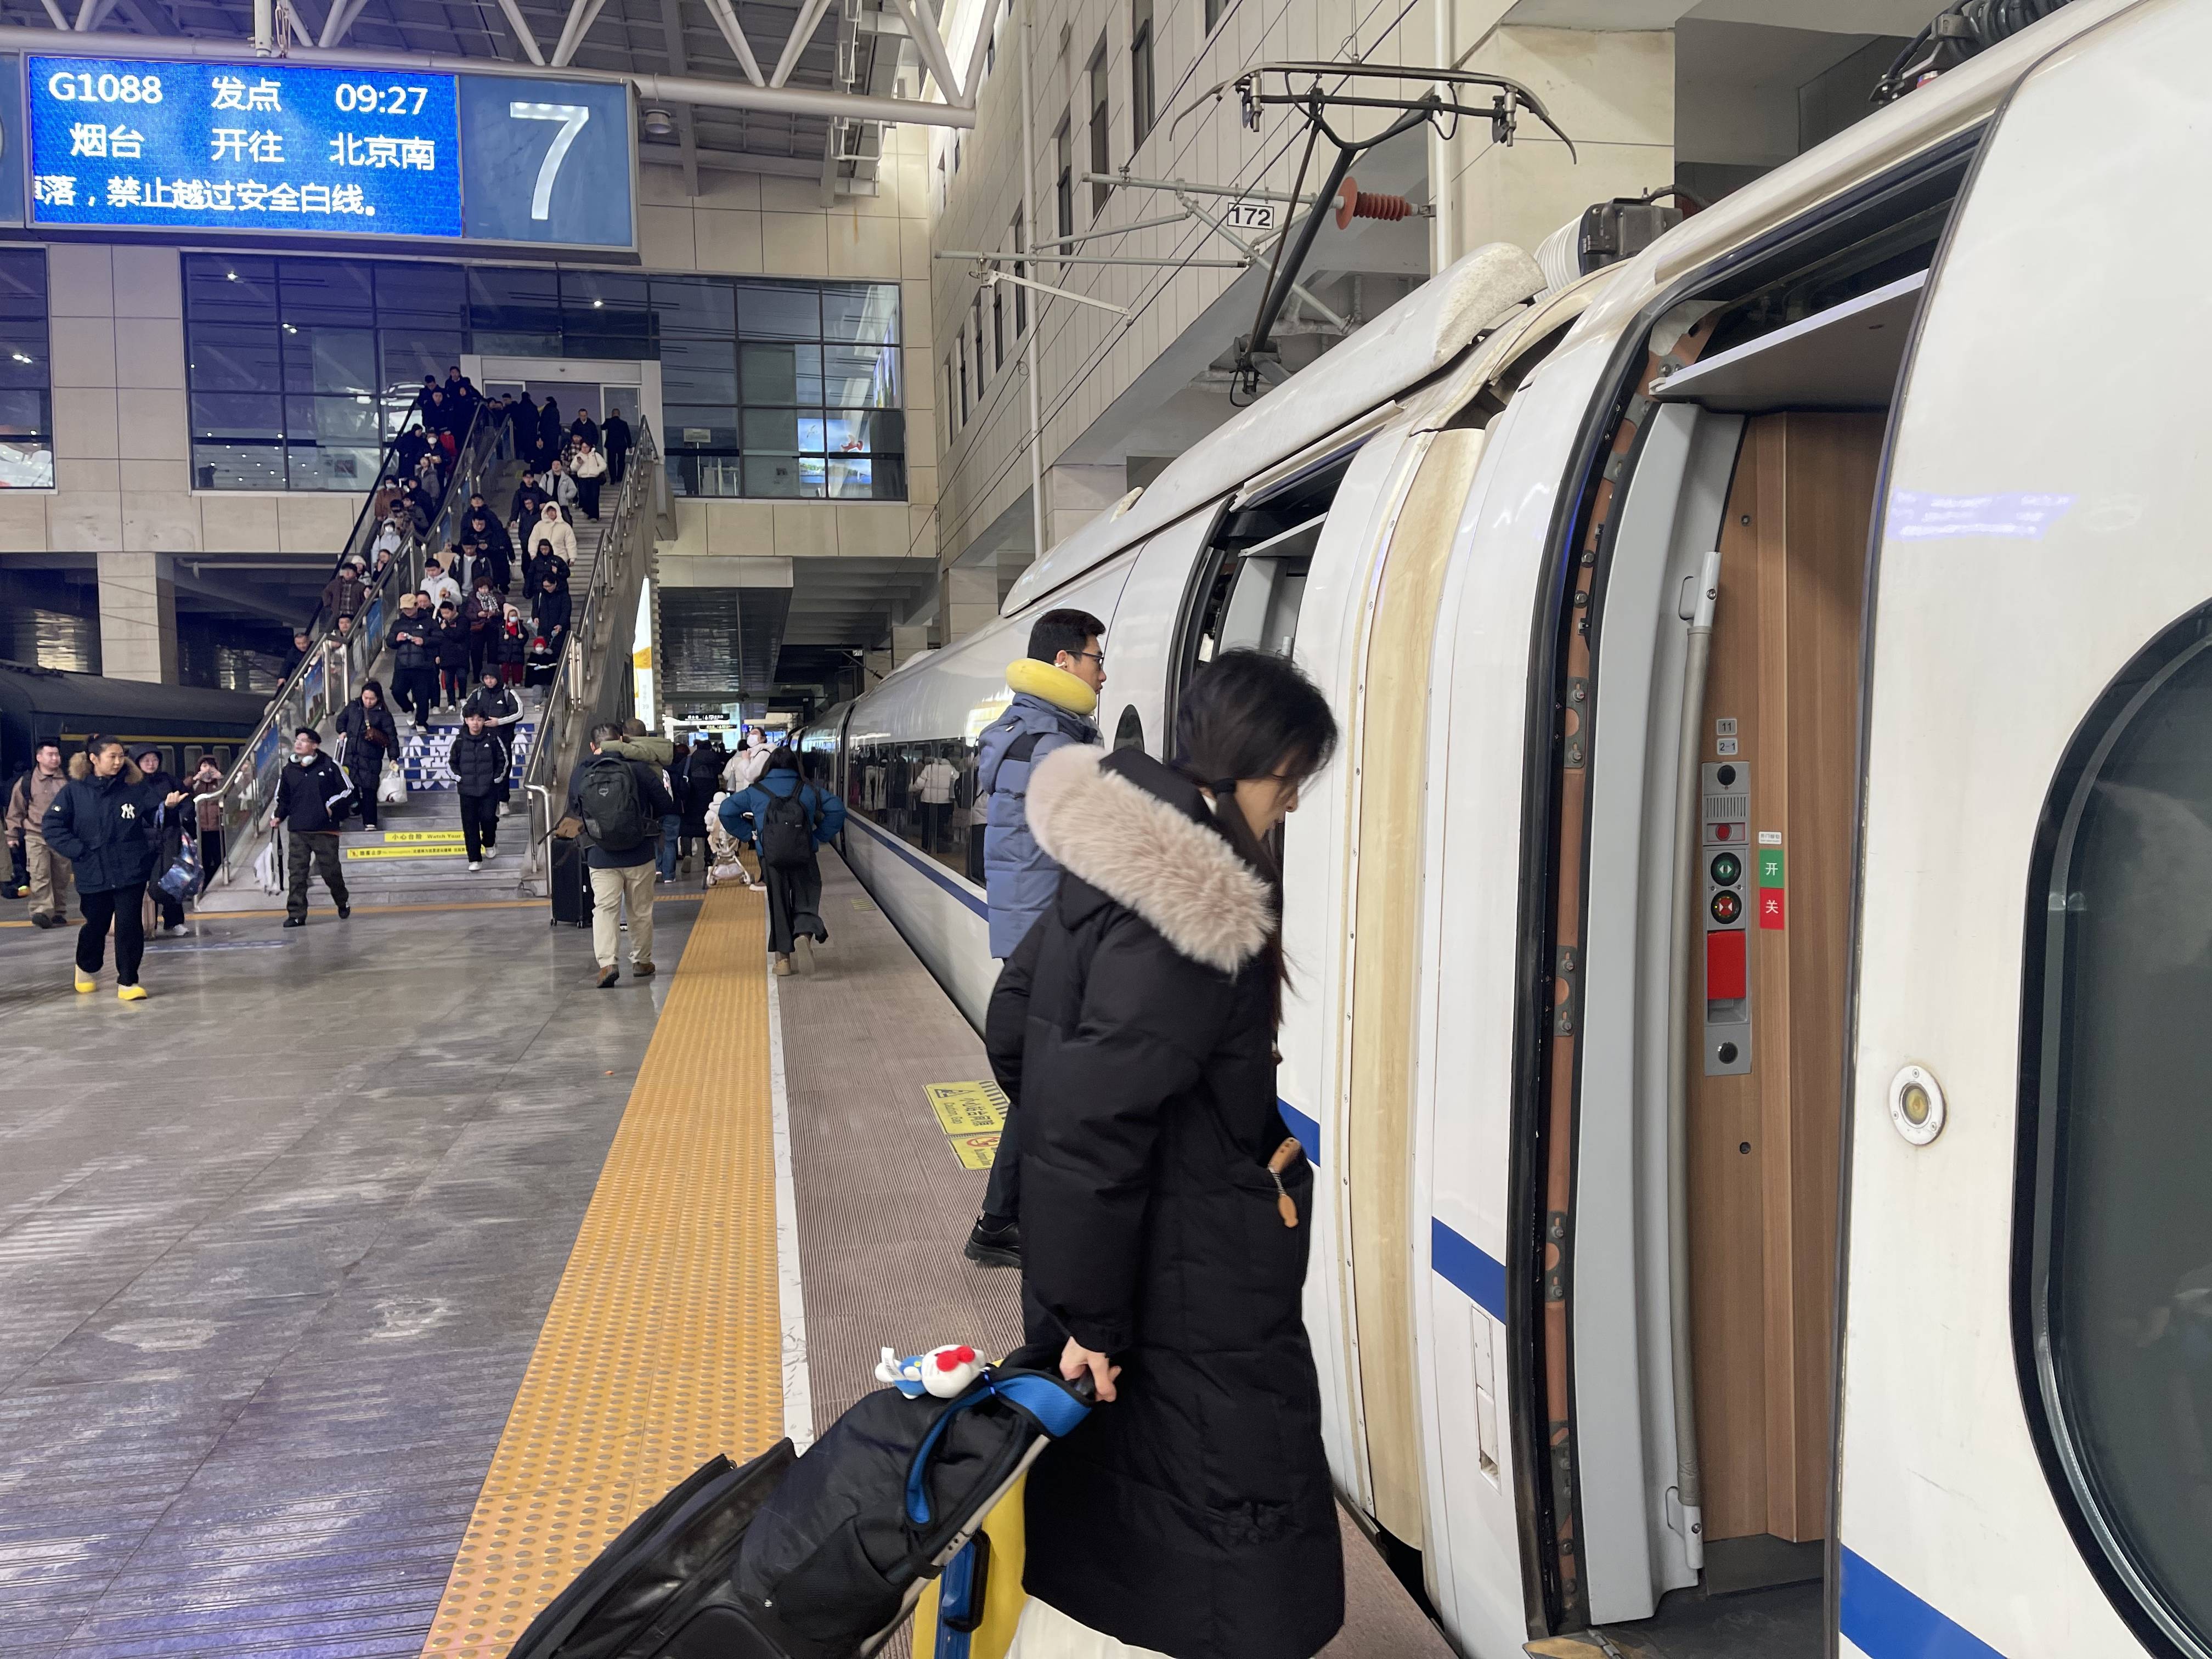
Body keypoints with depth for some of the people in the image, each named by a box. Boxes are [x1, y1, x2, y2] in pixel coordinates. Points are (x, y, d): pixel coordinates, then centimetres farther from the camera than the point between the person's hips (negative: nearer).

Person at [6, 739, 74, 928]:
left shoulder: (68, 781, 6)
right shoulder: (26, 782, 1)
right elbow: (16, 811, 7)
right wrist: (13, 835, 6)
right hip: (36, 836, -2)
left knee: (61, 877, 8)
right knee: (39, 875, -15)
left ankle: (60, 912, 17)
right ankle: (42, 911, -20)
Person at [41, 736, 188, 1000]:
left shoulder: (135, 788, -1)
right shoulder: (74, 791, -3)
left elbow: (155, 815, -1)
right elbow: (51, 825, -1)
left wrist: (167, 806, -23)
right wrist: (78, 851, -8)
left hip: (131, 872, 0)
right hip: (93, 875, 0)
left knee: (129, 925, -3)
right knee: (97, 925, 16)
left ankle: (128, 982, 6)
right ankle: (86, 968, 44)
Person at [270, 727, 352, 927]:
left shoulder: (329, 766, 0)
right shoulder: (288, 772, 11)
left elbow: (348, 791, 4)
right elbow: (283, 799, 20)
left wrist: (332, 806, -7)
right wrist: (278, 816, 4)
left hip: (325, 830, -3)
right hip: (298, 831, 3)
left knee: (331, 871, 3)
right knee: (297, 874, -3)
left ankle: (343, 902, 29)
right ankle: (296, 915, 0)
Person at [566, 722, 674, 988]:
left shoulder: (580, 775, -2)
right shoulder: (638, 769, -8)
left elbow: (575, 812, 13)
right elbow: (667, 806, -3)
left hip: (600, 857, 1)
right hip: (639, 856, -1)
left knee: (604, 908, 2)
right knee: (641, 911, 13)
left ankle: (606, 963, -14)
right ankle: (641, 961, 24)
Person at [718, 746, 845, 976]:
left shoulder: (755, 792, 10)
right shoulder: (808, 790, 10)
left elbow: (726, 811, 3)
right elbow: (836, 809, 4)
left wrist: (747, 834, 11)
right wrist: (821, 835, 10)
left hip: (771, 857, 1)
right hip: (804, 855, 0)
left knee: (778, 905, 11)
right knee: (806, 900, 4)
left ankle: (783, 958, 12)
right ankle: (805, 934, -27)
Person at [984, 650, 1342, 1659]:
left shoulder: (1117, 856, 3)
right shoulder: (1190, 907, -25)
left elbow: (1013, 1025, 11)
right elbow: (1098, 1120, -26)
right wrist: (1089, 1314, -19)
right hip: (1184, 1280, -9)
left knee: (1099, 1490, 23)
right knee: (1228, 1522, 7)